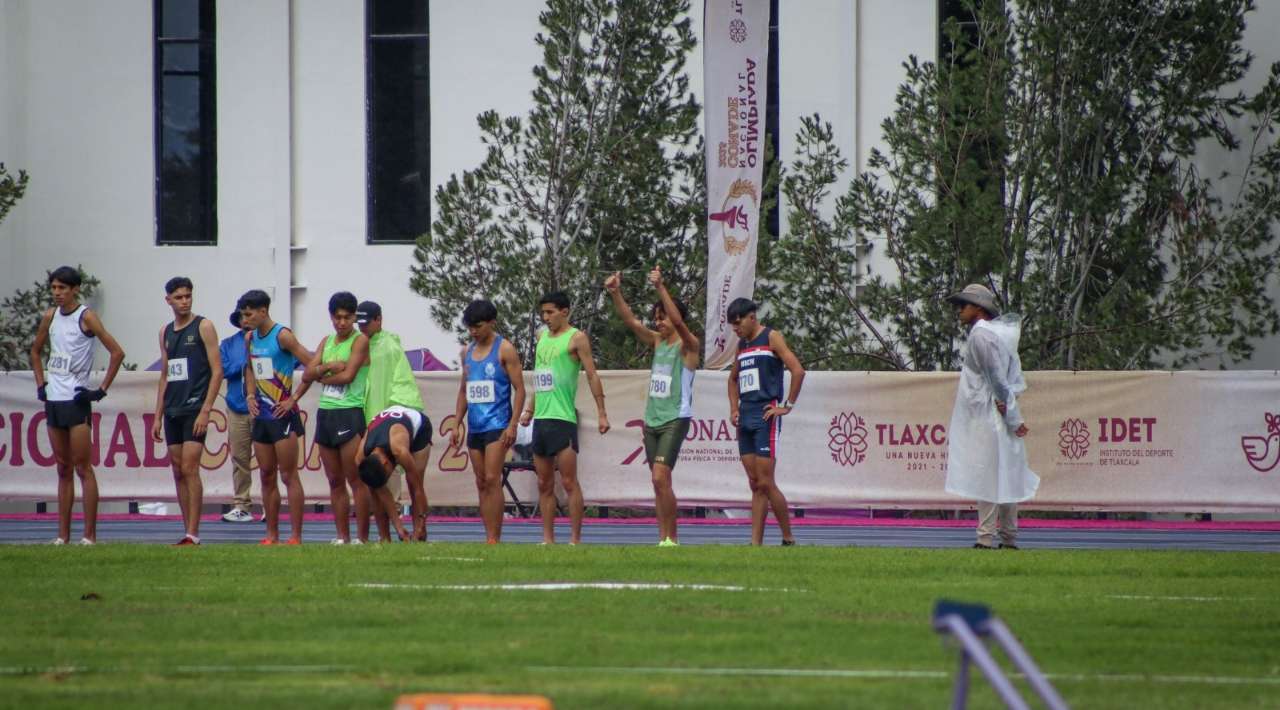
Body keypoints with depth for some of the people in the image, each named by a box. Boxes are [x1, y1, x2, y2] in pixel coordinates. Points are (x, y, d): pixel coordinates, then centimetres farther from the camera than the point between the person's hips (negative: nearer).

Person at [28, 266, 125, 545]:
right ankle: (63, 534, 12)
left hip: (76, 399, -7)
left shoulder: (86, 317, -8)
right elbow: (36, 350, 27)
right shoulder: (50, 316, 11)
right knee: (63, 469, 10)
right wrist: (41, 384, 15)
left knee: (82, 467, -6)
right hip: (53, 399, 7)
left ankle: (90, 535, -5)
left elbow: (117, 352, -13)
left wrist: (101, 391, -13)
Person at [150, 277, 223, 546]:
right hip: (172, 410, 7)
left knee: (189, 468, -13)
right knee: (178, 472, 6)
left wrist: (206, 410, -16)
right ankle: (188, 532, 11)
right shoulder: (166, 332, 15)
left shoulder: (203, 327, -3)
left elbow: (217, 371, -8)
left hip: (195, 409, -7)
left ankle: (193, 534, -13)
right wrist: (158, 417, 15)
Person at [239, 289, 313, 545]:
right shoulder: (250, 339, 10)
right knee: (267, 476, 10)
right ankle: (272, 536, 15)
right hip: (261, 416, 8)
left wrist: (294, 399, -15)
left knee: (289, 475, -6)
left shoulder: (282, 336, -12)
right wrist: (251, 395, 10)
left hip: (283, 415, -8)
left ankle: (296, 536, -6)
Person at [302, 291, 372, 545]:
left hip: (350, 413, -7)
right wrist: (329, 366, -8)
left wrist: (321, 375, 0)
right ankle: (342, 537, 11)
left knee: (355, 479, -8)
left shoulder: (360, 341, -4)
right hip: (325, 413, 7)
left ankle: (362, 537, -7)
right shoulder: (327, 342, 16)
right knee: (335, 482, 8)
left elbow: (348, 374, -15)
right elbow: (307, 374, 9)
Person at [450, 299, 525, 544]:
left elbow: (519, 389, -7)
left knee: (492, 480, -13)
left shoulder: (504, 350, -5)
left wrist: (513, 425, -15)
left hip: (497, 425, -7)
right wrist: (457, 424, 14)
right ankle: (489, 538, 8)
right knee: (481, 483, 6)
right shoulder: (467, 353, 14)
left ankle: (495, 538, -14)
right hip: (475, 427, 7)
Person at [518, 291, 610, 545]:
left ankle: (575, 539, -6)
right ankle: (548, 539, 8)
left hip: (563, 418, -7)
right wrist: (530, 409, 22)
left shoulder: (576, 338, -3)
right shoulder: (542, 336, 18)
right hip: (541, 419, 7)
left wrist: (602, 413, -11)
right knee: (544, 484, 6)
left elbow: (592, 375, -6)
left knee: (569, 482, -7)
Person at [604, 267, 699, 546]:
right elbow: (632, 322, 6)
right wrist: (615, 294, -7)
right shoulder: (657, 342, 13)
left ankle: (671, 539, -13)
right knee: (658, 482, 5)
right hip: (652, 419, 7)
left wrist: (661, 288, -30)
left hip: (675, 419, -7)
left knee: (660, 477, -17)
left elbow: (678, 321, -23)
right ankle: (664, 539, 7)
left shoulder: (688, 345, -6)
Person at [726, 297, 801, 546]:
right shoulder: (742, 344, 18)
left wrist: (788, 406, -13)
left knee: (765, 483, -12)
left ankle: (788, 539, -3)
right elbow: (733, 379, 33)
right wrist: (734, 408, 19)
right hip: (745, 419, 8)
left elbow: (797, 371, -14)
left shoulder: (772, 338, -4)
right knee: (755, 485, 5)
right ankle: (756, 543, 3)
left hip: (765, 417, -8)